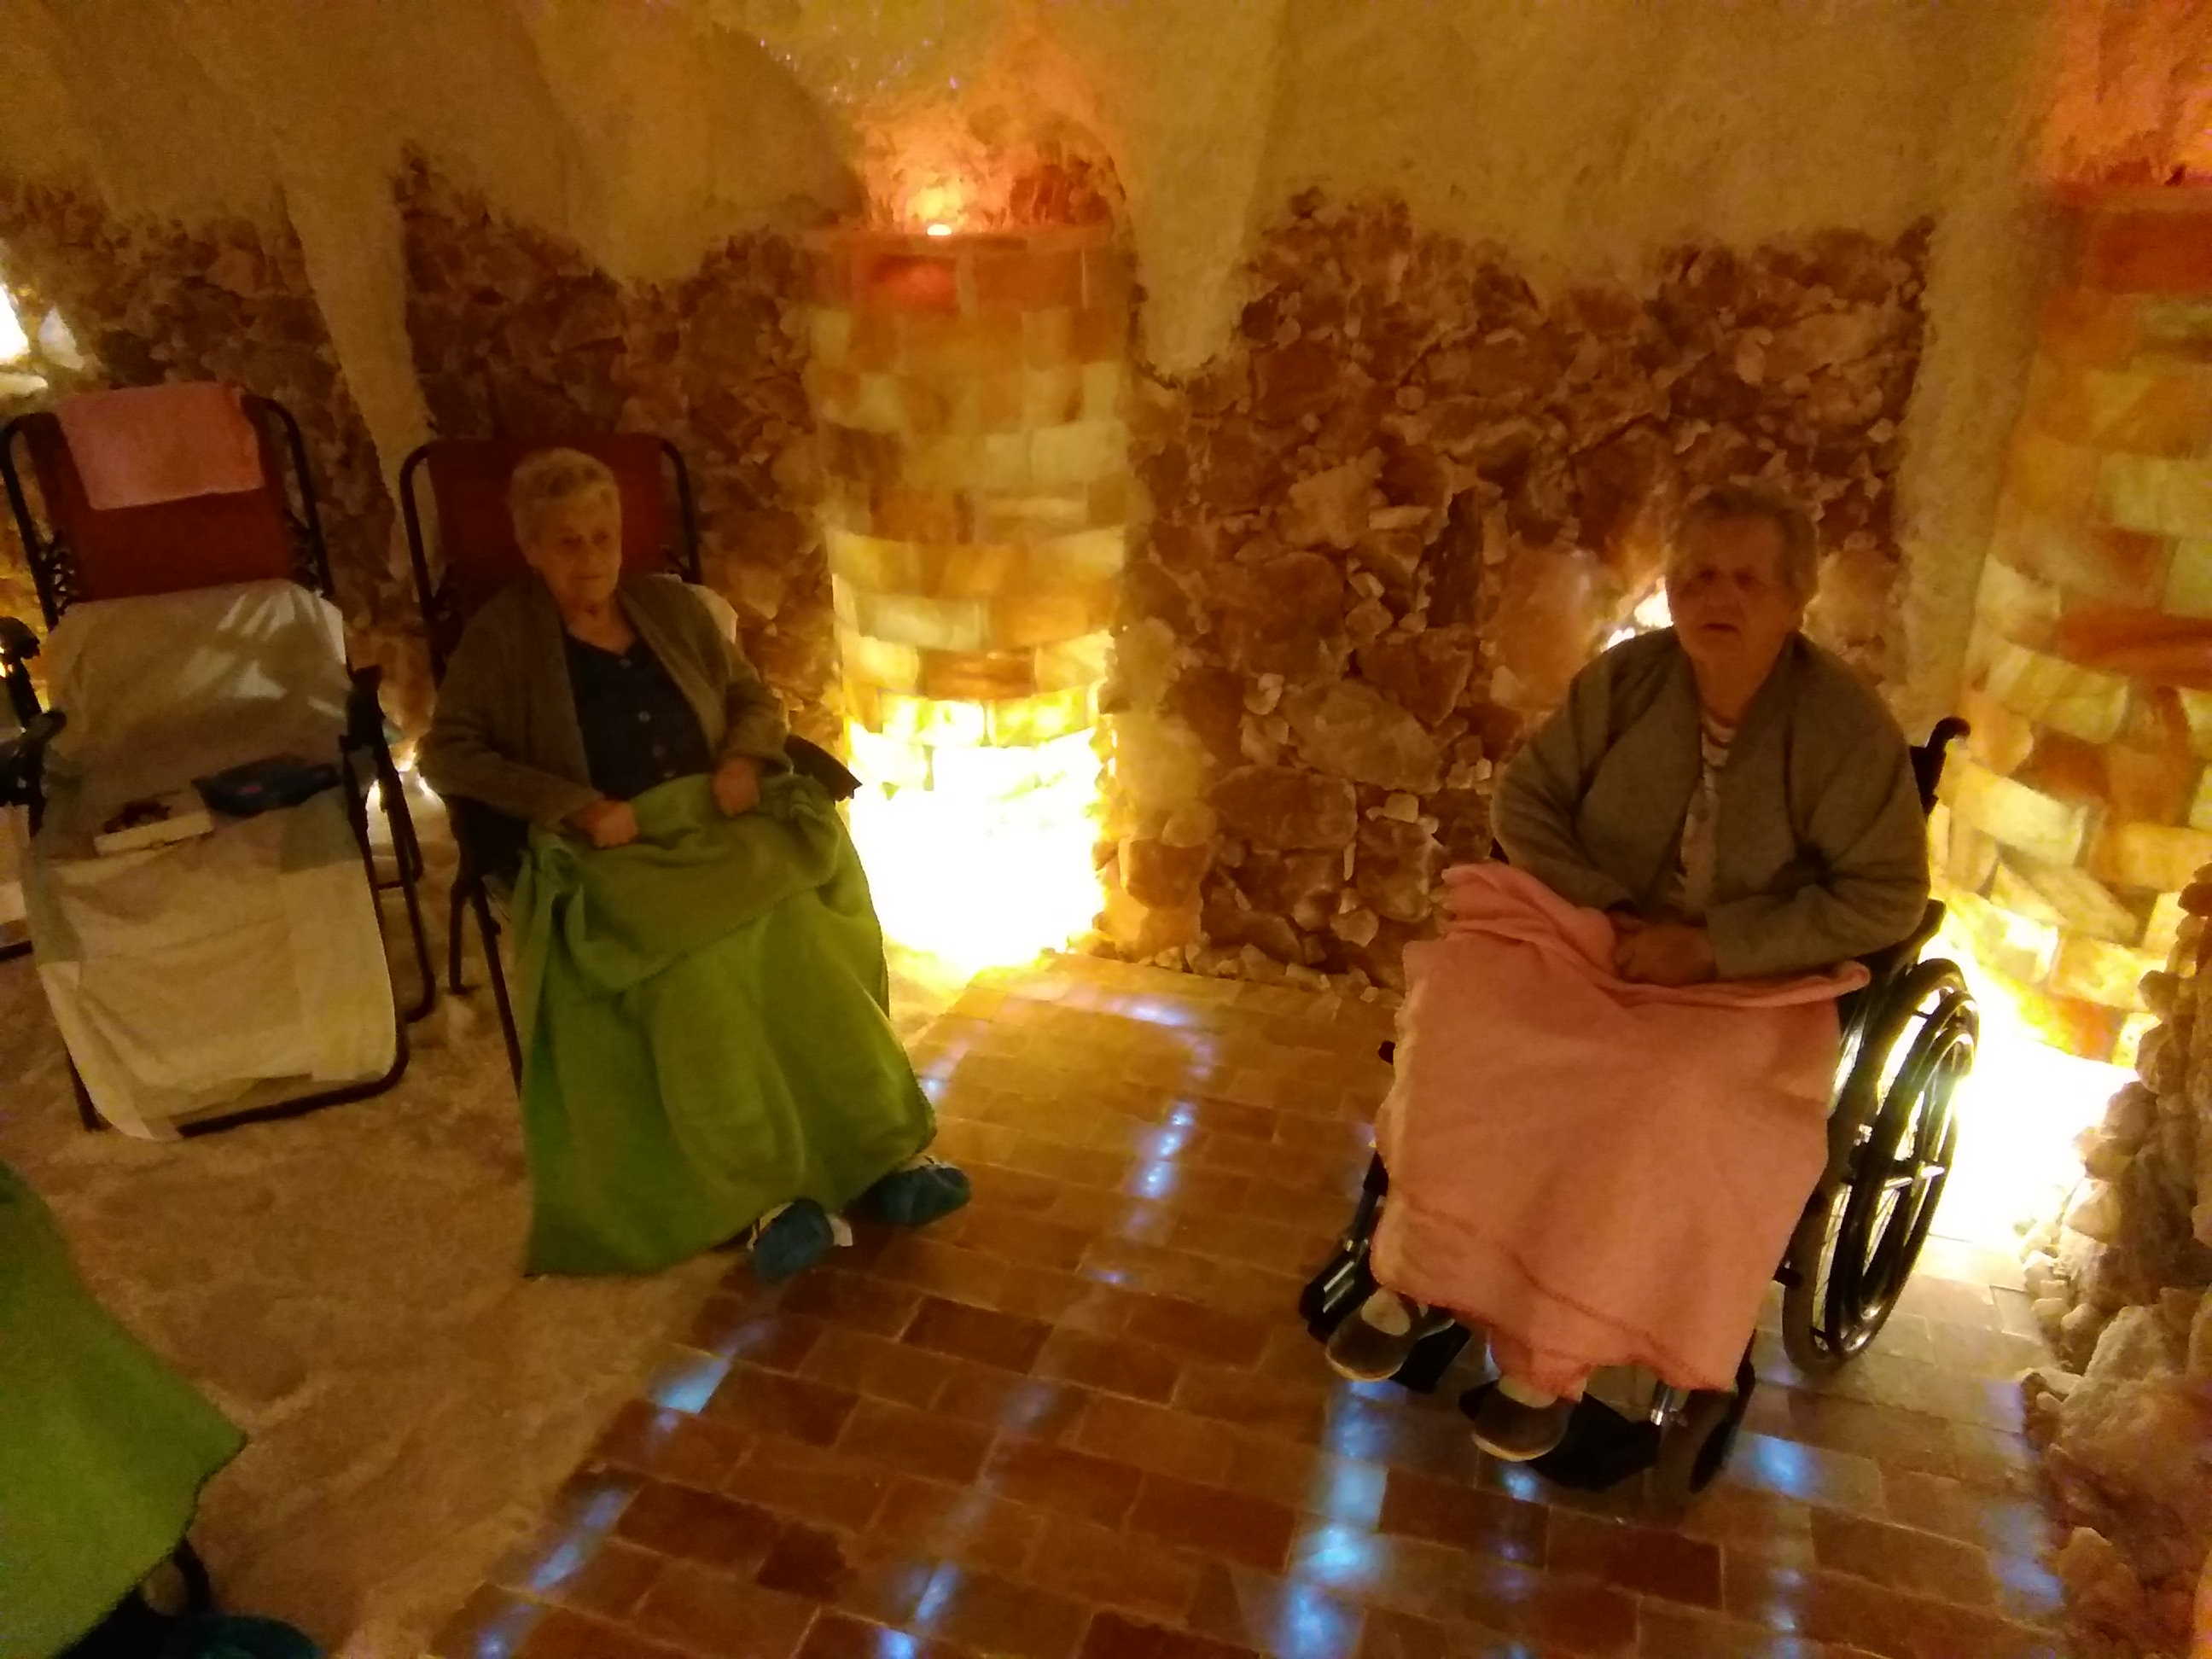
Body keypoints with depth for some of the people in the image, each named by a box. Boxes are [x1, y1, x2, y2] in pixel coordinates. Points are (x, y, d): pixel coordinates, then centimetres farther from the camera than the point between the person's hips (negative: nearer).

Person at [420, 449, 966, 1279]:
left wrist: (744, 761, -2)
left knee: (802, 933, -28)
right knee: (697, 965, -34)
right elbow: (447, 755, -1)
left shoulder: (672, 605, 16)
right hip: (611, 849, -3)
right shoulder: (502, 633, 6)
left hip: (718, 821, 3)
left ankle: (885, 1148, -27)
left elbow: (756, 699, 21)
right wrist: (576, 808, -13)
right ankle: (766, 1192, -33)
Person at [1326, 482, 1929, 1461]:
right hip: (1595, 939, 3)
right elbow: (1528, 795, 4)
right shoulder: (1627, 677, -2)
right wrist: (1592, 905, -13)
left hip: (1751, 981, -3)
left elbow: (1883, 898, -9)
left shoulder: (1847, 727, -10)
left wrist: (1711, 946, -18)